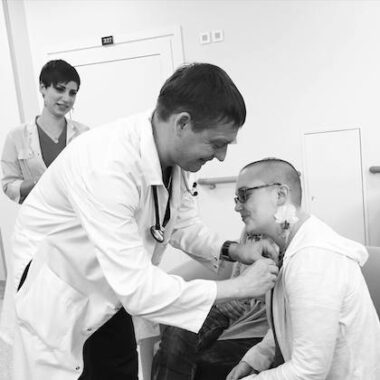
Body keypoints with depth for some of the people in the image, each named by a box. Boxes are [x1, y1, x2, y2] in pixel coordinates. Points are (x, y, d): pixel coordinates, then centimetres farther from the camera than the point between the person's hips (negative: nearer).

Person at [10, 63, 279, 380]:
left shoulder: (173, 153, -12)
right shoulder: (107, 166, -37)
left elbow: (182, 224, 3)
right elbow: (137, 288, -37)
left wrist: (233, 250, -13)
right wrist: (239, 287, -29)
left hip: (111, 291, 7)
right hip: (55, 295, -7)